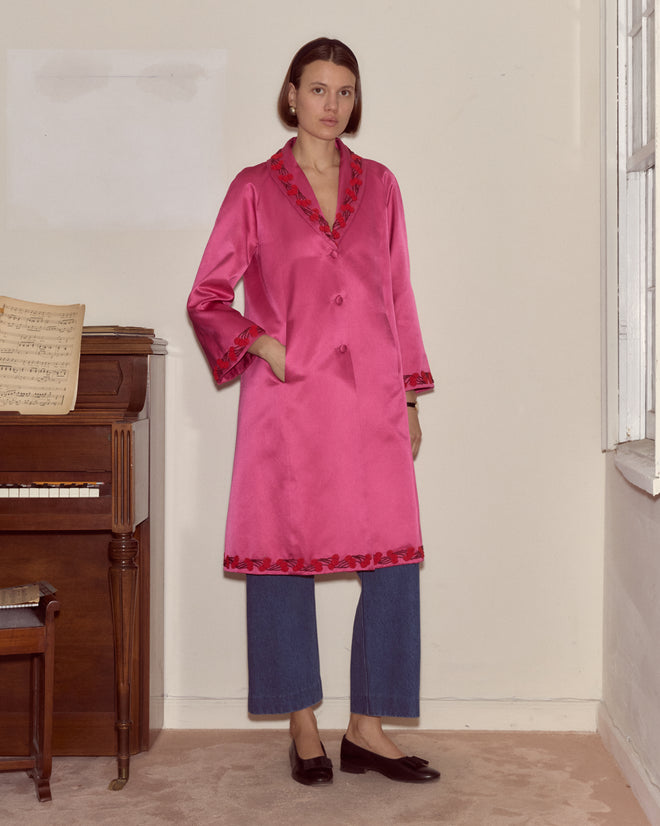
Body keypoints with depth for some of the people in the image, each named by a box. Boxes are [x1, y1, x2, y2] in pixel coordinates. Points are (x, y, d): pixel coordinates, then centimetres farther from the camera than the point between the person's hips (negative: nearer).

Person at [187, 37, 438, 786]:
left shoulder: (379, 186, 13)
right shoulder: (255, 189, 4)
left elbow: (398, 297, 15)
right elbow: (206, 297, 6)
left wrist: (410, 395, 12)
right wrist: (258, 342, -10)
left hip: (371, 399, 3)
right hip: (288, 399, -2)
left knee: (393, 561, -3)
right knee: (285, 557, 3)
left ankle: (367, 730, 10)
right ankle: (303, 729, 18)